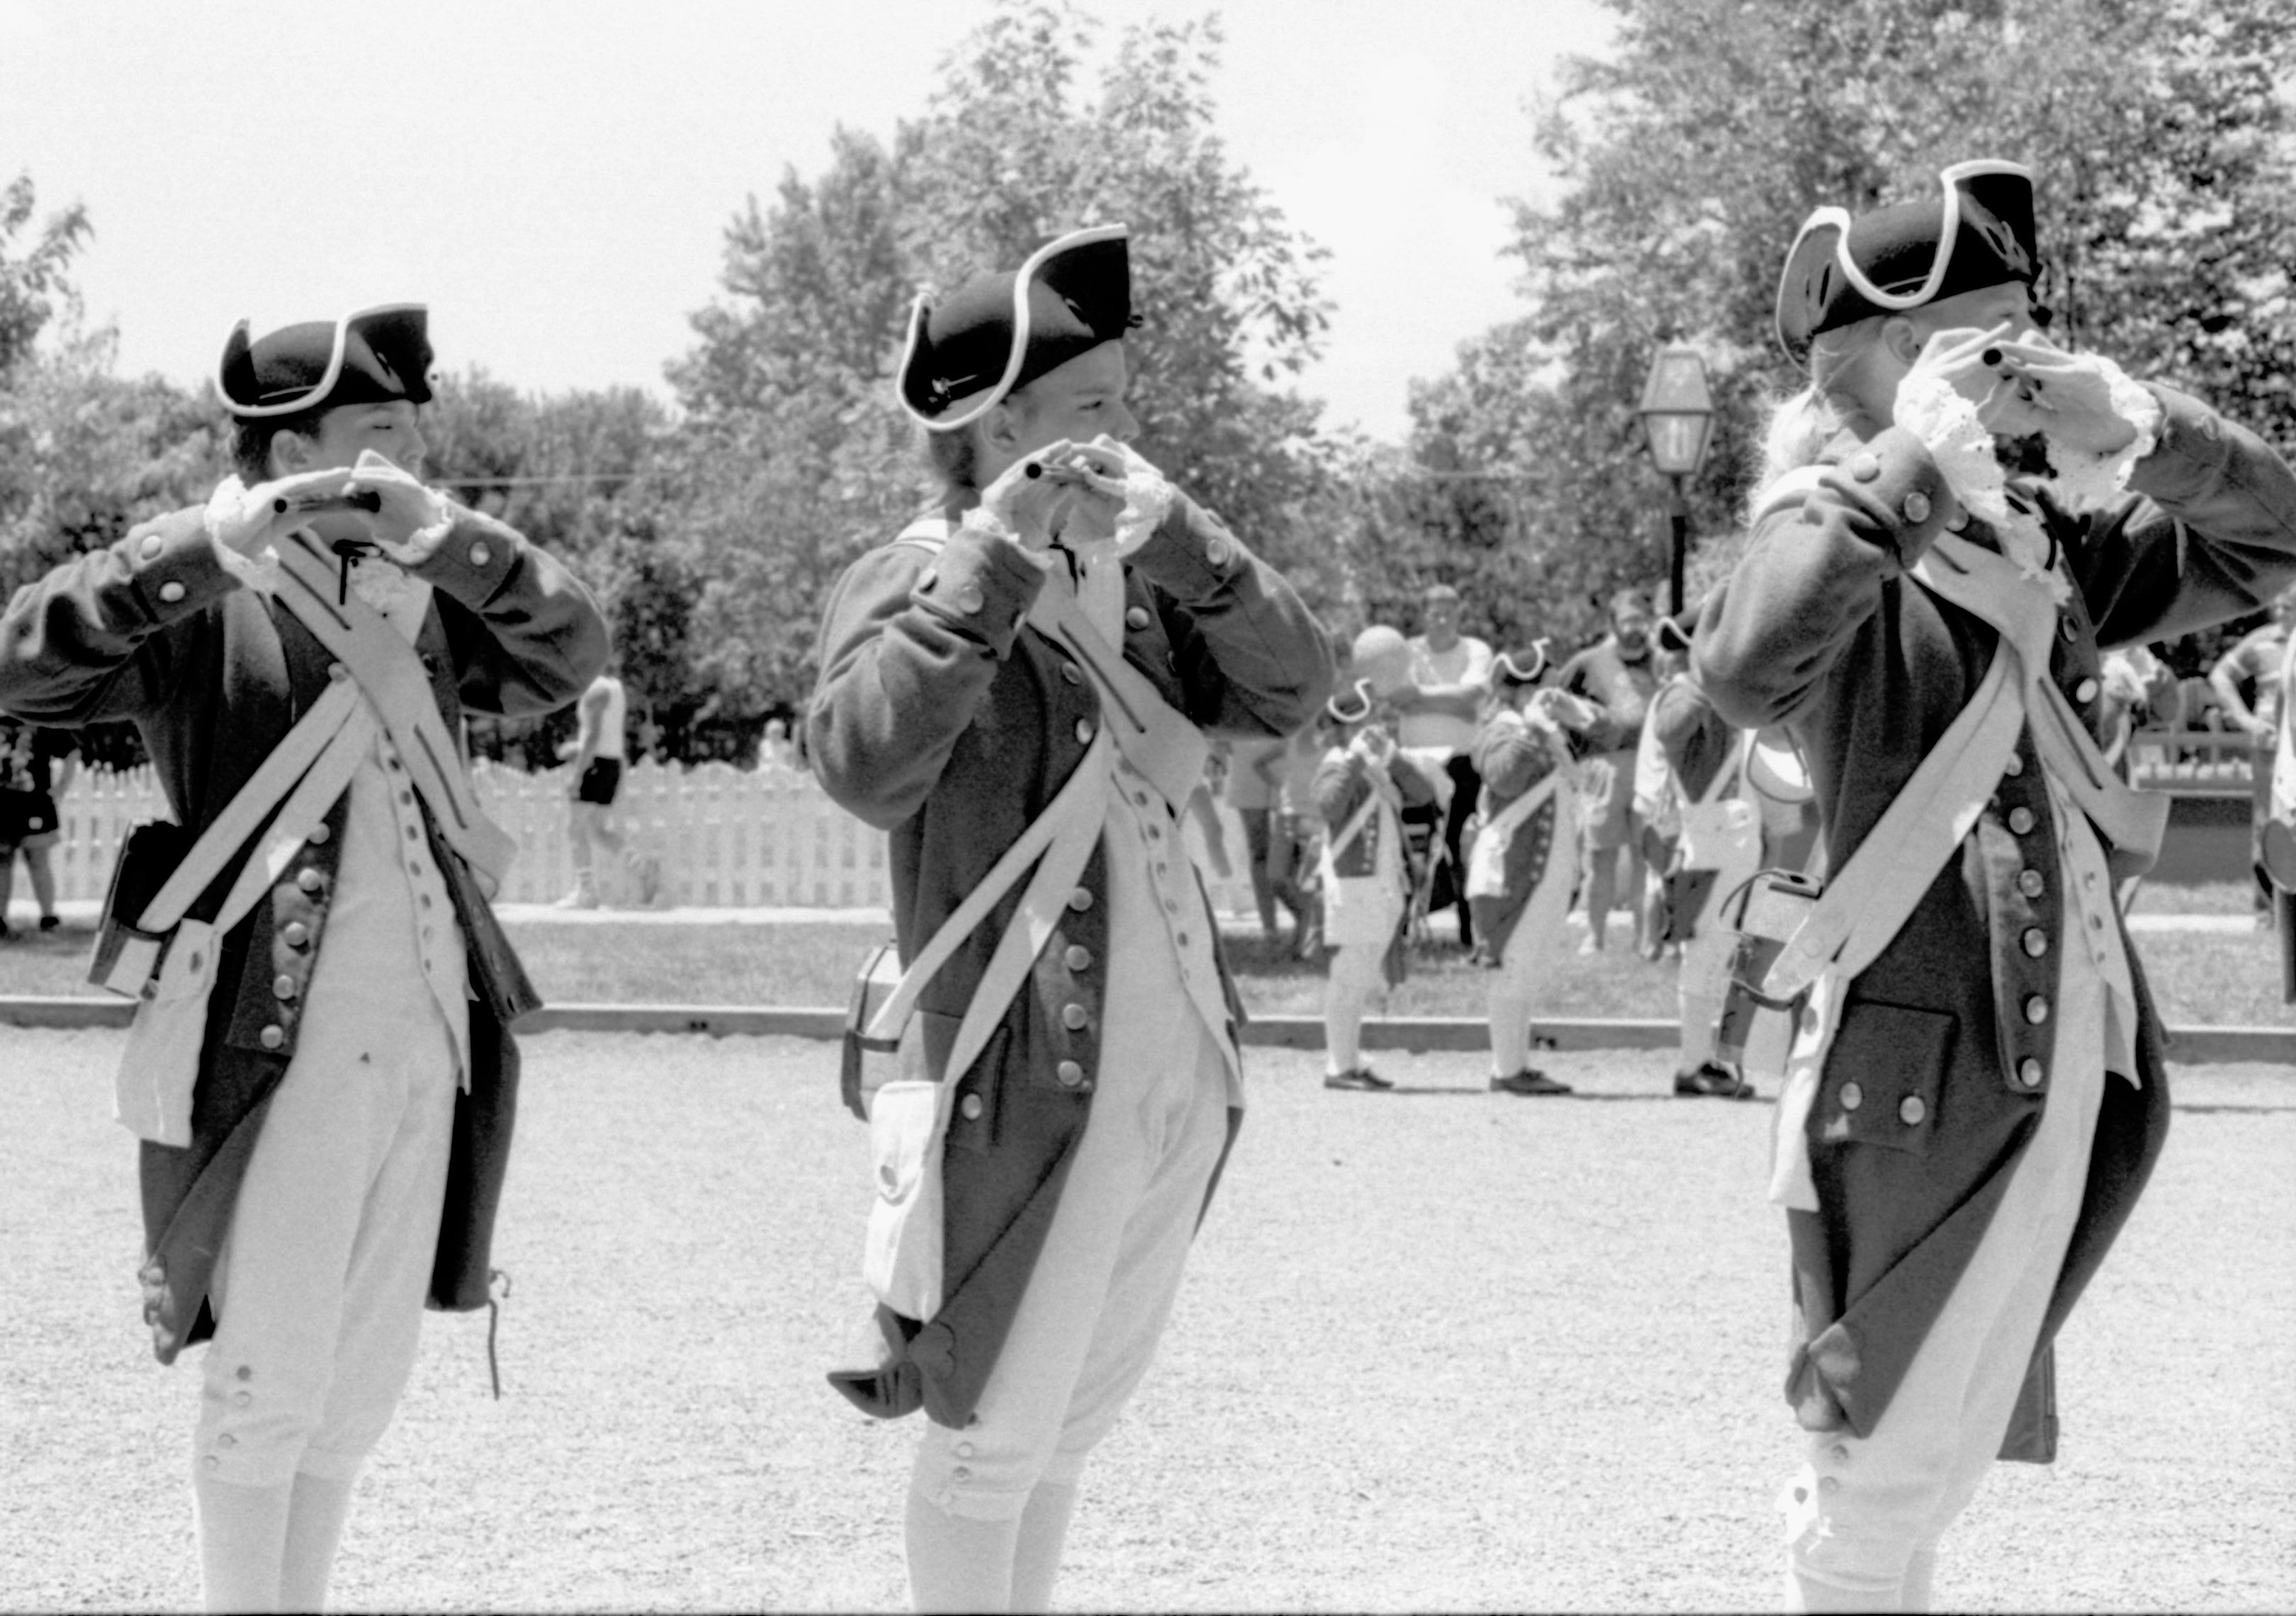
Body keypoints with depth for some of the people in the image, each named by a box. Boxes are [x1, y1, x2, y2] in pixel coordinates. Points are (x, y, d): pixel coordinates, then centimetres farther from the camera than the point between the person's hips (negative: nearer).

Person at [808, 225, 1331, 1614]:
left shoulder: (1133, 582, 12)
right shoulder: (914, 584, -7)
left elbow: (1295, 689, 3)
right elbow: (866, 766, -24)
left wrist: (1180, 539, -11)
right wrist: (996, 560, -25)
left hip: (1180, 1072, 7)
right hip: (1030, 1085, -7)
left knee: (1079, 1419, 15)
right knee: (992, 1434, 0)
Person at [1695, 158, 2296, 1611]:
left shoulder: (2045, 542, 9)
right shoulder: (1839, 536, -11)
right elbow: (1745, 667, -33)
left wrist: (2130, 429, -4)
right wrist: (1913, 457, -27)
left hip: (2072, 1062, 7)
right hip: (1923, 1067, -7)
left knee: (1946, 1450, 19)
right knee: (1887, 1467, 0)